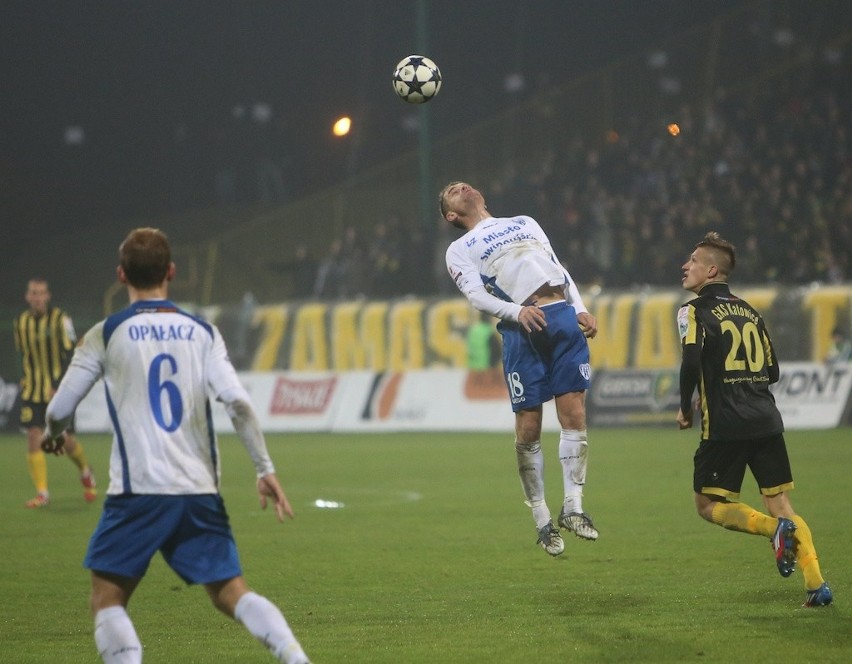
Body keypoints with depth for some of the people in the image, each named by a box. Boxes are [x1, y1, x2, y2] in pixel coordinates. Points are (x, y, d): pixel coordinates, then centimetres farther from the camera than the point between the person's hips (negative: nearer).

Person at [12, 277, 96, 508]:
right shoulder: (20, 322, 5)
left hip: (57, 391, -3)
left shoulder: (60, 319, -9)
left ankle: (86, 473, 31)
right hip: (32, 392, 3)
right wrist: (26, 379, 13)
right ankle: (42, 493, -7)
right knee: (33, 437, -11)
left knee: (65, 440, 0)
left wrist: (58, 386, -19)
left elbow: (70, 355, -11)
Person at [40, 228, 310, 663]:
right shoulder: (202, 332, 7)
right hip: (201, 492, 3)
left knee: (107, 600, 4)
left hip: (137, 491, -3)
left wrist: (53, 435, 28)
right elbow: (238, 403, -4)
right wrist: (265, 469, -1)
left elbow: (59, 410, 6)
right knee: (230, 593, 11)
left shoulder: (105, 335, 1)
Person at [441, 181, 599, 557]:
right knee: (529, 428, -4)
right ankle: (542, 522, 5)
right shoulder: (459, 251, 15)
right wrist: (517, 312, -18)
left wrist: (581, 309, 9)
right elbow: (476, 296, 0)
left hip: (565, 317, 4)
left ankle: (573, 508, -2)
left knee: (574, 414, -7)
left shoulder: (525, 223, 30)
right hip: (521, 329, -3)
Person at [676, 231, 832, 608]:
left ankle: (775, 528, -18)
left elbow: (691, 362, -17)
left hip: (724, 425, -6)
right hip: (767, 421, 6)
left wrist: (685, 408, -3)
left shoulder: (695, 311, -2)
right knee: (780, 503, 7)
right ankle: (816, 583, -8)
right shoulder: (749, 311, 18)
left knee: (708, 505, 7)